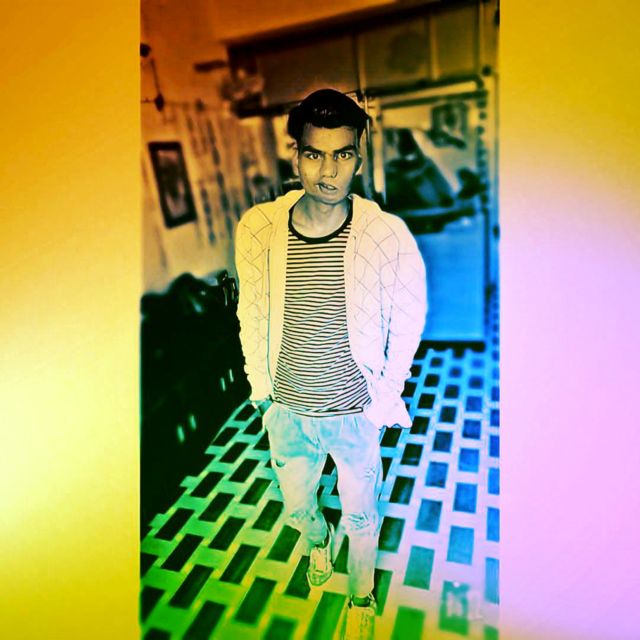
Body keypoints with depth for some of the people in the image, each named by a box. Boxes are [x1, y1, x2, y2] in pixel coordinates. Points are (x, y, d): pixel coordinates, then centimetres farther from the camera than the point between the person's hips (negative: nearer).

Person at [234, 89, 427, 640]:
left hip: (356, 412, -2)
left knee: (361, 515, 21)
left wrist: (386, 395, -2)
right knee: (296, 506, 26)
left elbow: (406, 324, -6)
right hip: (287, 409, 2)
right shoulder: (257, 228, -14)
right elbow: (251, 317, -1)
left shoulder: (389, 236, -20)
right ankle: (318, 539, 64)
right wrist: (261, 385, 4)